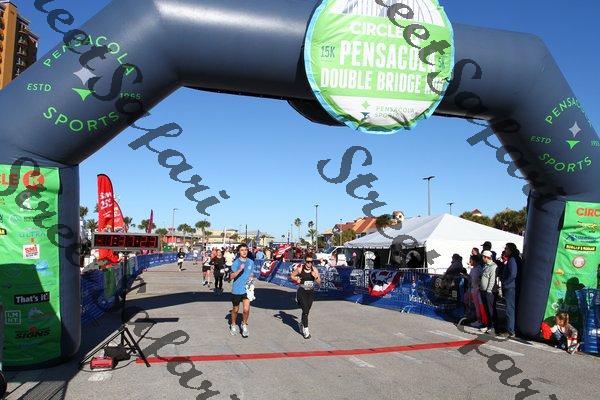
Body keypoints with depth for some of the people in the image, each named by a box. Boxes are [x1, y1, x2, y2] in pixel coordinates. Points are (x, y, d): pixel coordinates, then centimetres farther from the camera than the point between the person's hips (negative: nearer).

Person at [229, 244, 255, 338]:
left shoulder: (251, 262, 4)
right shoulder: (236, 262, -9)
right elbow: (231, 276, -15)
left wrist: (251, 278, -1)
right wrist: (239, 270, -29)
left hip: (247, 289, 2)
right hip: (236, 290, -2)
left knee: (246, 309, -12)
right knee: (235, 309, 14)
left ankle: (244, 324, 14)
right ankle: (233, 325, 38)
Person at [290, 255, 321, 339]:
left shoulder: (315, 270, -3)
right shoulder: (300, 269, -9)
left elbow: (319, 282, 0)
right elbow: (292, 276, 6)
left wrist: (316, 277, -18)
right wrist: (297, 279, -12)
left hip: (311, 292, 3)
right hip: (302, 292, -3)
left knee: (307, 311, 13)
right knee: (305, 310, -13)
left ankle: (302, 324, 40)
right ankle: (305, 329, -6)